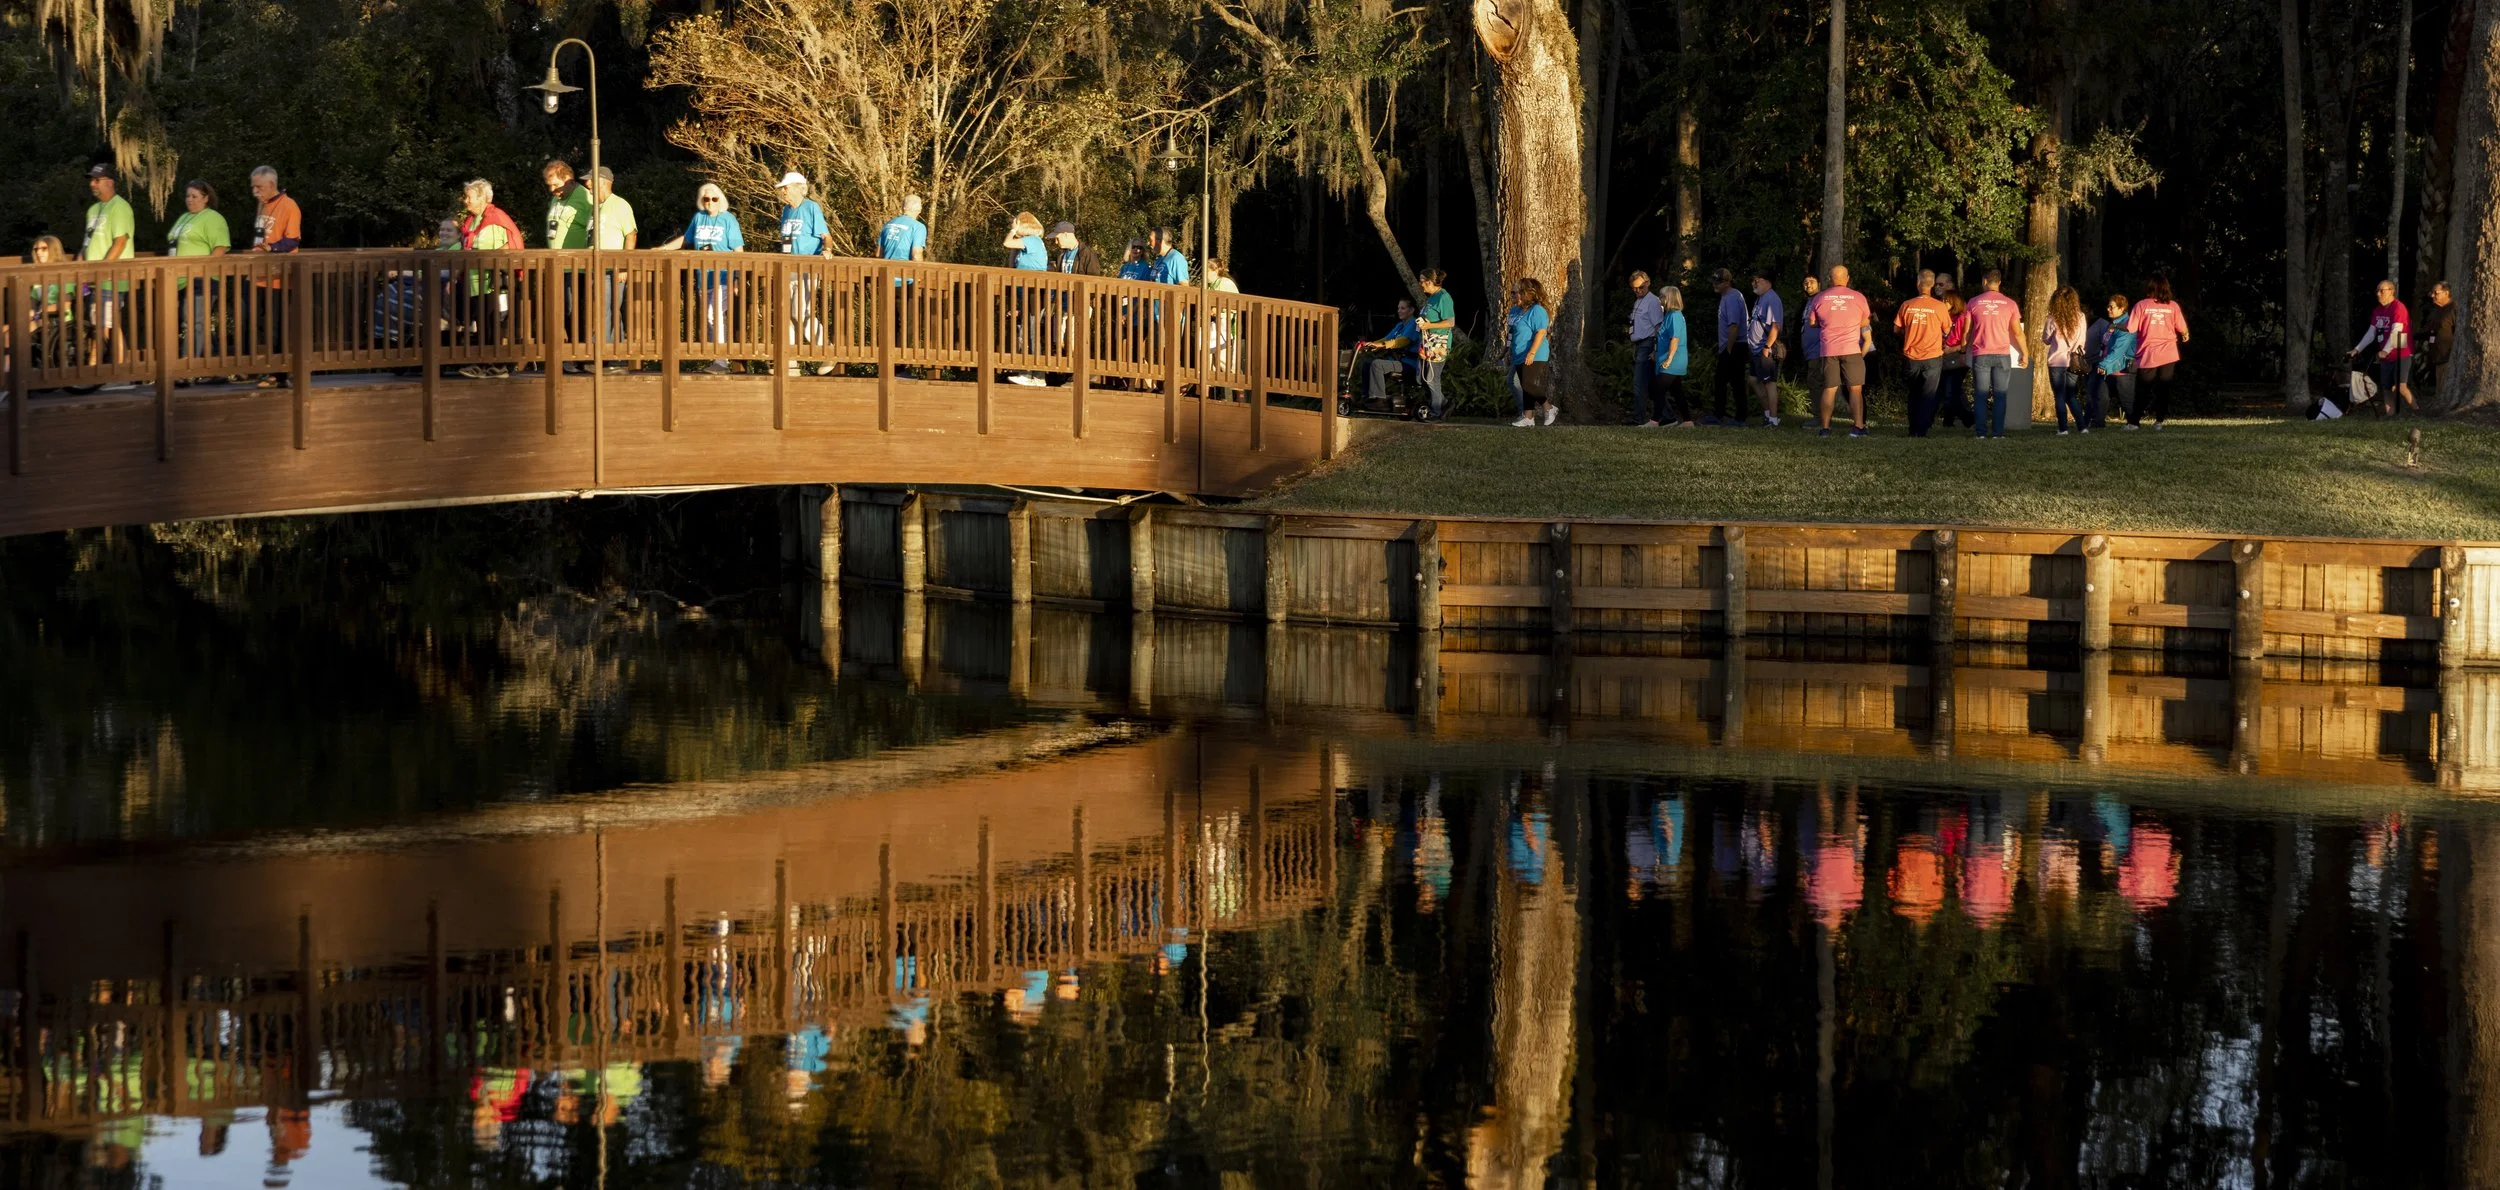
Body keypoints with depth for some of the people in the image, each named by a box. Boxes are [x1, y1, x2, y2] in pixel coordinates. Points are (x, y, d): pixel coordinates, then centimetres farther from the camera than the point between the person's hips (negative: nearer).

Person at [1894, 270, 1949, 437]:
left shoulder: (1907, 305, -4)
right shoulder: (1940, 307, -9)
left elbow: (1896, 329, 4)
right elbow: (1947, 331, 3)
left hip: (1911, 358, 2)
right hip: (1933, 357, -2)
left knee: (1914, 395, 18)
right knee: (1928, 396, 3)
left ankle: (1913, 429, 20)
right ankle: (1921, 430, -5)